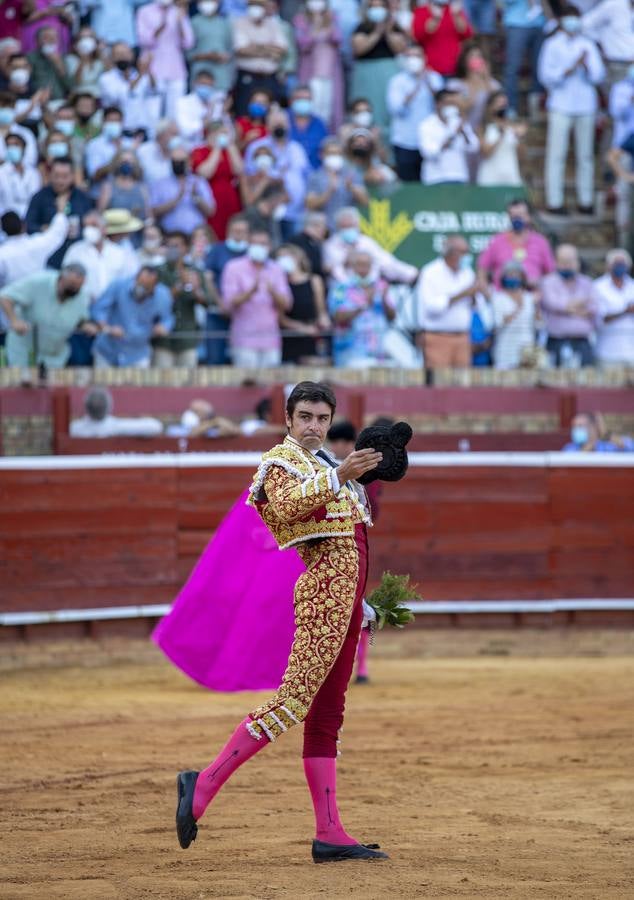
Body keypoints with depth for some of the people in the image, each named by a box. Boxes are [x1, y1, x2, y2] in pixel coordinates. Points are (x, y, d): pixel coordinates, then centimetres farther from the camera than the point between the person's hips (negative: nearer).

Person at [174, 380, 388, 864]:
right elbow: (287, 506, -28)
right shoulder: (281, 463, -4)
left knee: (326, 714, 5)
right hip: (328, 587, -9)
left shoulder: (321, 462, 23)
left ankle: (330, 834, 3)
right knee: (295, 700, -18)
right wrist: (339, 476, -39)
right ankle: (205, 784, -19)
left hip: (346, 596, 9)